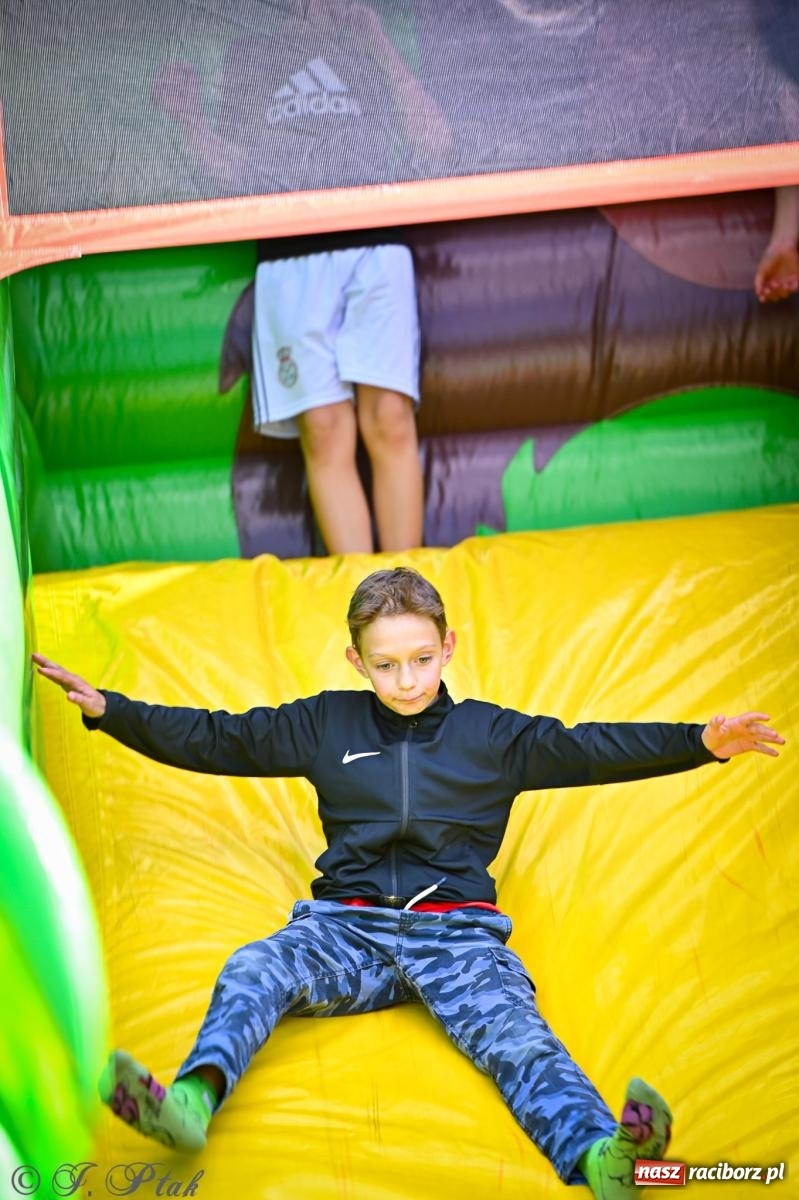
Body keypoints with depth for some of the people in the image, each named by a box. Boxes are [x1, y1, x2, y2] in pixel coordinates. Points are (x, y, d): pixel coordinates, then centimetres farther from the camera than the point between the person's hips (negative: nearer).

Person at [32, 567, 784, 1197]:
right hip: (348, 927, 2)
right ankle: (192, 1100, -51)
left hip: (455, 930, -2)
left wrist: (700, 742, -4)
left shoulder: (492, 734, 13)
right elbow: (211, 739, 15)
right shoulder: (325, 724, 15)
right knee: (252, 971, -26)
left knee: (508, 1025, -29)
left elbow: (589, 748, 8)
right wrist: (108, 710, 9)